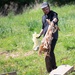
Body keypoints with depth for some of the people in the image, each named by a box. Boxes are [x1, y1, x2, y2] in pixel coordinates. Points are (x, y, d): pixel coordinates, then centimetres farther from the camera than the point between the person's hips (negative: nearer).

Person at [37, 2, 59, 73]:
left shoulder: (53, 14, -6)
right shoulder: (43, 17, 17)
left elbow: (55, 18, -30)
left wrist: (54, 20, -52)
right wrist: (40, 35, 16)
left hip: (53, 36, -8)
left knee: (48, 53, -13)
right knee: (50, 52, 13)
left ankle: (50, 70, -9)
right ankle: (54, 67, 26)